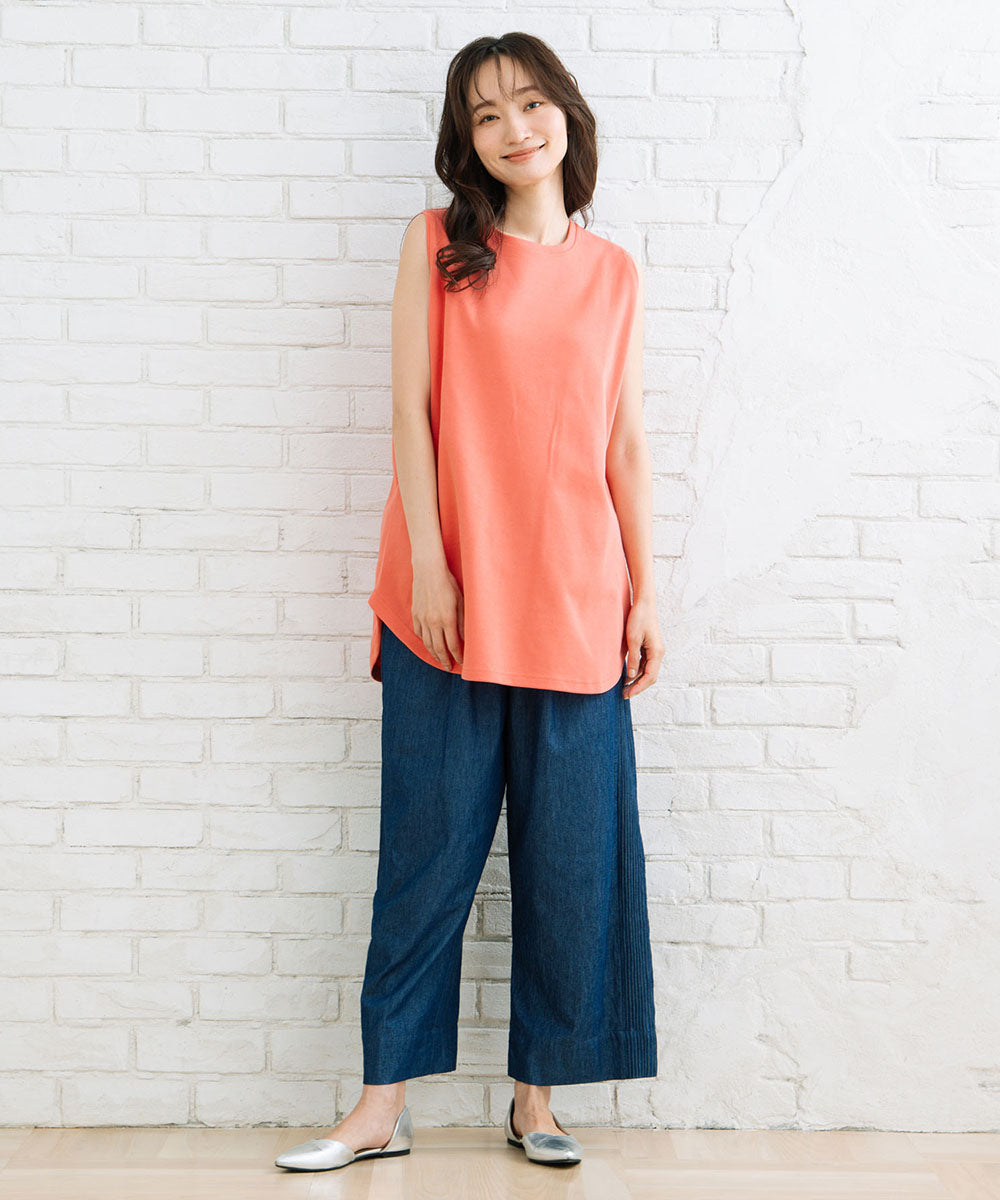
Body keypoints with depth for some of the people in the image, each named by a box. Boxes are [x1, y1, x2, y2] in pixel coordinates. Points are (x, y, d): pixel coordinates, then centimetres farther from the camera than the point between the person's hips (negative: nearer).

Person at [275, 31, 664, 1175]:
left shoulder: (613, 273, 11)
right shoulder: (435, 244, 5)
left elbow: (626, 441, 10)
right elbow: (411, 408, 0)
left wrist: (645, 591, 6)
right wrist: (427, 560, -9)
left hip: (577, 605, 2)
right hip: (448, 601, -2)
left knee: (571, 854, 5)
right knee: (427, 849, 3)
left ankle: (537, 1097, 19)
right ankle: (382, 1107, 14)